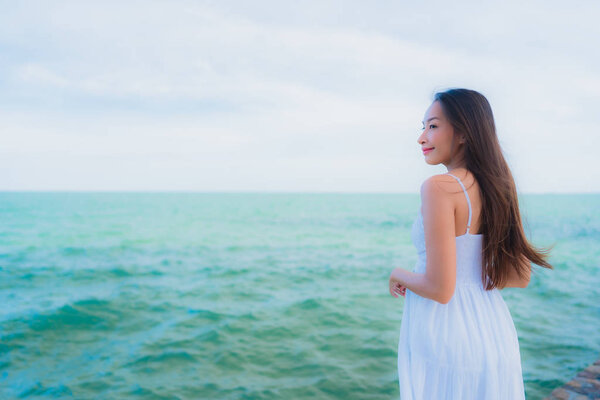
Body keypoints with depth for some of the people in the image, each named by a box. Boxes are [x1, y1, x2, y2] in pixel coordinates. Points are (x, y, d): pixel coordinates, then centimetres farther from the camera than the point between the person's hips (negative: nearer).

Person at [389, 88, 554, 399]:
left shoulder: (439, 187, -20)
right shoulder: (496, 187, 3)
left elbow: (440, 289, -22)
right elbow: (520, 277, 9)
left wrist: (400, 275, -4)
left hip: (447, 338, -7)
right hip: (494, 334, 7)